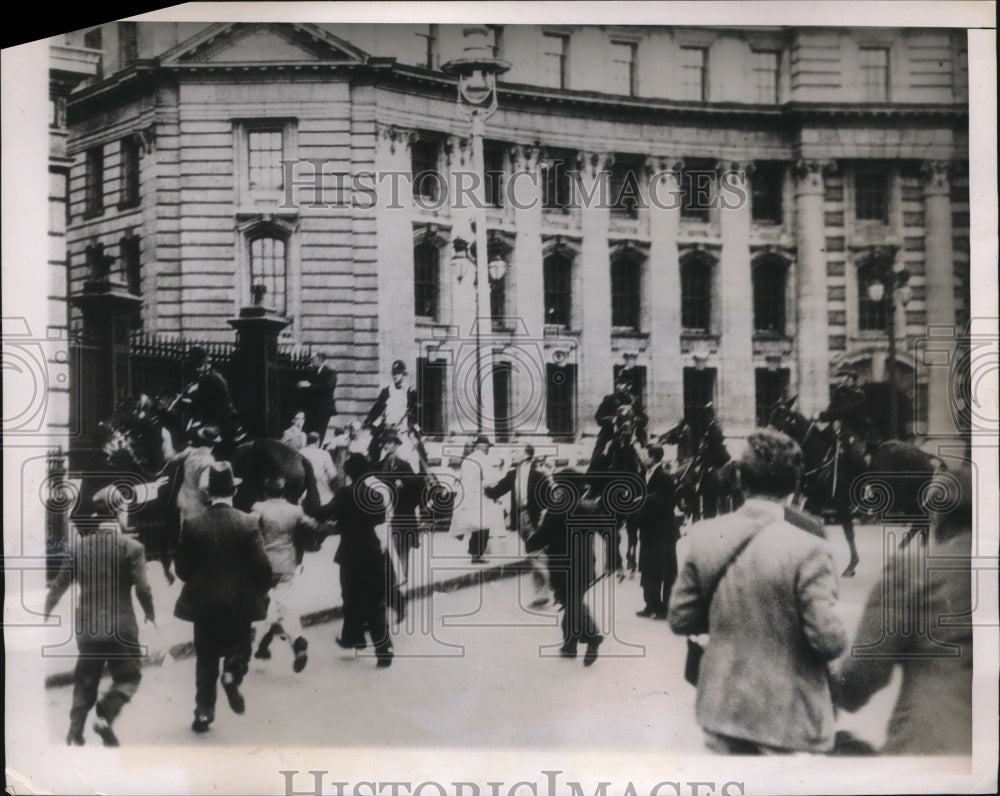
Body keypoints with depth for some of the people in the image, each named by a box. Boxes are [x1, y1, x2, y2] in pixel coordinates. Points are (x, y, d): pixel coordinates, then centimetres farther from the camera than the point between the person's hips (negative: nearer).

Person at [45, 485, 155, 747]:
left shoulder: (80, 546, 1)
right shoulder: (131, 548, -9)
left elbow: (60, 584, 6)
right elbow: (142, 589, -9)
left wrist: (47, 610, 21)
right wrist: (150, 615, 8)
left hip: (87, 625, 4)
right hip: (121, 626, -4)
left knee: (85, 680, 16)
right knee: (128, 677, 10)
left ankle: (75, 734, 10)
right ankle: (105, 716, -10)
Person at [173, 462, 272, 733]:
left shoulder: (193, 525, -8)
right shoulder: (248, 523, -11)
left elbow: (182, 569, -2)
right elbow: (262, 567, -12)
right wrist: (261, 594, 6)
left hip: (204, 603, 1)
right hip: (239, 602, -1)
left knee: (206, 660, 13)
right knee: (239, 647, 21)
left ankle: (204, 712, 14)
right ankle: (232, 674, -8)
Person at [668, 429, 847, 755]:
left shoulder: (704, 536, -6)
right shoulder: (807, 550, -19)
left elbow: (680, 620, 1)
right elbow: (828, 639, -19)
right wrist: (837, 640, 3)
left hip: (722, 708, 4)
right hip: (785, 717, -4)